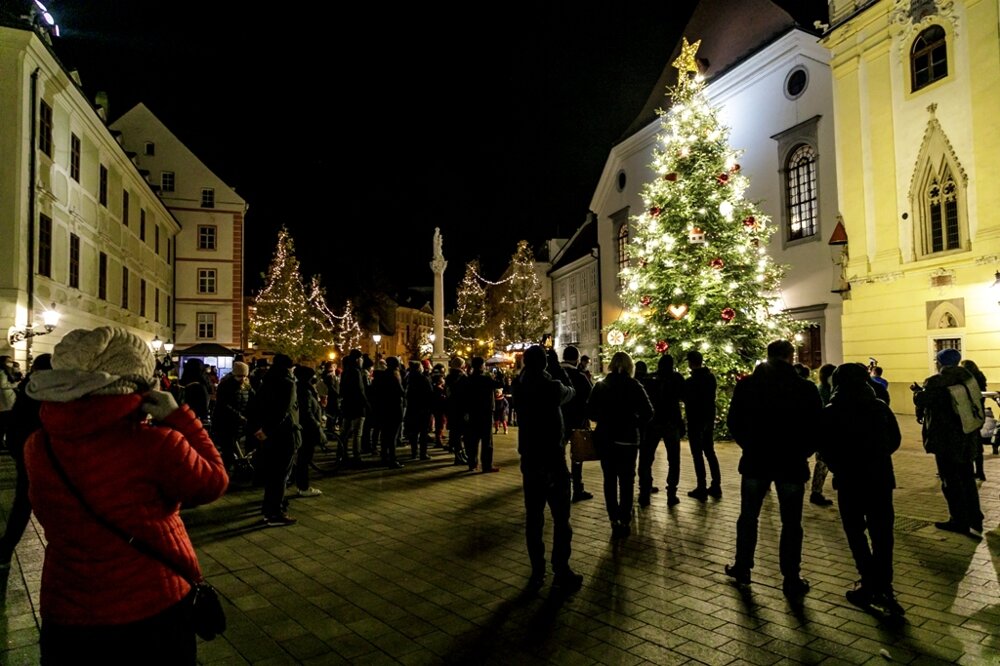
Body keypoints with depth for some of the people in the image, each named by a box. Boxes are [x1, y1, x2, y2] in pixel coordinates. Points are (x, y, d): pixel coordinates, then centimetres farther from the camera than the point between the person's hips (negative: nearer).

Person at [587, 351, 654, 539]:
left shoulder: (600, 385, 1)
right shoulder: (634, 386, -8)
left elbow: (590, 410, 0)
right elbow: (648, 412, -13)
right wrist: (637, 425, 3)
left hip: (604, 438, 3)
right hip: (627, 438, -2)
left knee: (609, 479, 12)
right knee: (626, 481, 7)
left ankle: (614, 521, 11)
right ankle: (625, 522, 8)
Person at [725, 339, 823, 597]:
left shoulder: (746, 384, -5)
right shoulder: (806, 388, -8)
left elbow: (733, 422, 0)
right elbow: (816, 428, -5)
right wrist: (801, 452, 11)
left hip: (755, 461, 1)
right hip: (792, 464, -1)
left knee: (748, 517, 17)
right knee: (791, 524, 9)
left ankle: (742, 568, 27)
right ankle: (791, 580, 15)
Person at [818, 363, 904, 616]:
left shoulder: (830, 413, -7)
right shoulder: (880, 407, 1)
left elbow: (825, 448, -6)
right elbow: (895, 440, 6)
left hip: (849, 480, -3)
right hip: (881, 478, 3)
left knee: (856, 533, 8)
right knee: (882, 533, 9)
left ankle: (870, 585, 7)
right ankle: (883, 588, 7)